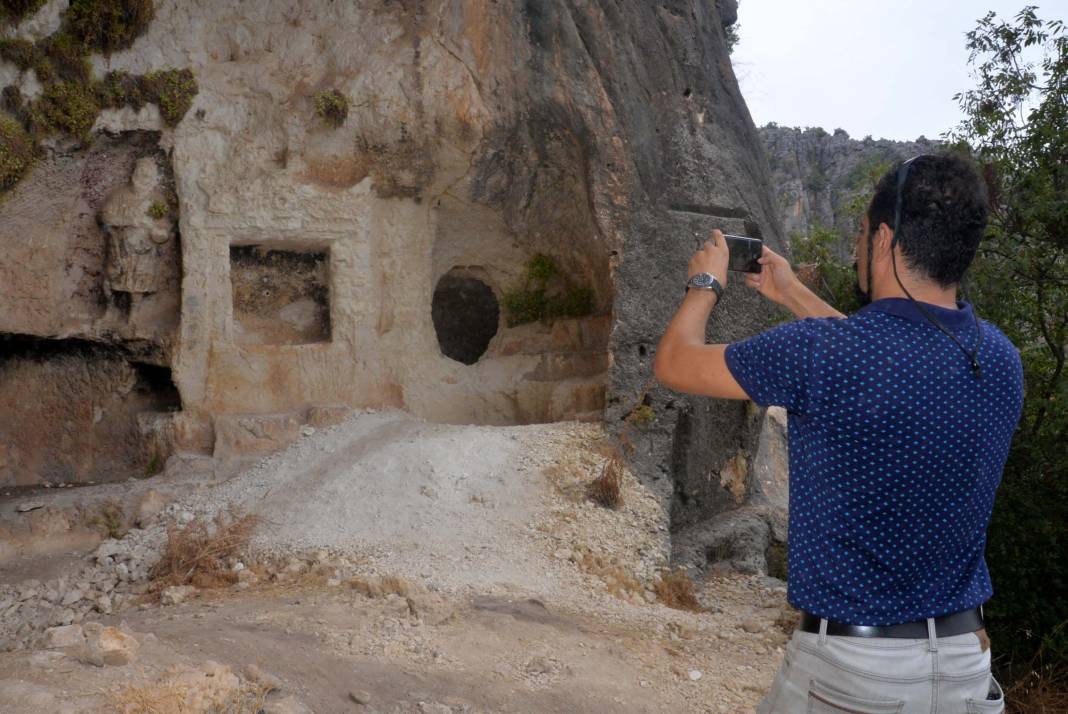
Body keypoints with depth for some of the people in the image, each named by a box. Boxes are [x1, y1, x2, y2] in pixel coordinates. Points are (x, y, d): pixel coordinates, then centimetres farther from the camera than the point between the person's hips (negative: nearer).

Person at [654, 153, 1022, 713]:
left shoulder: (816, 352, -22)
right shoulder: (1001, 359, -2)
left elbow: (674, 363, -6)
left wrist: (705, 283, 12)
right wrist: (794, 295, 27)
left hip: (851, 666, -4)